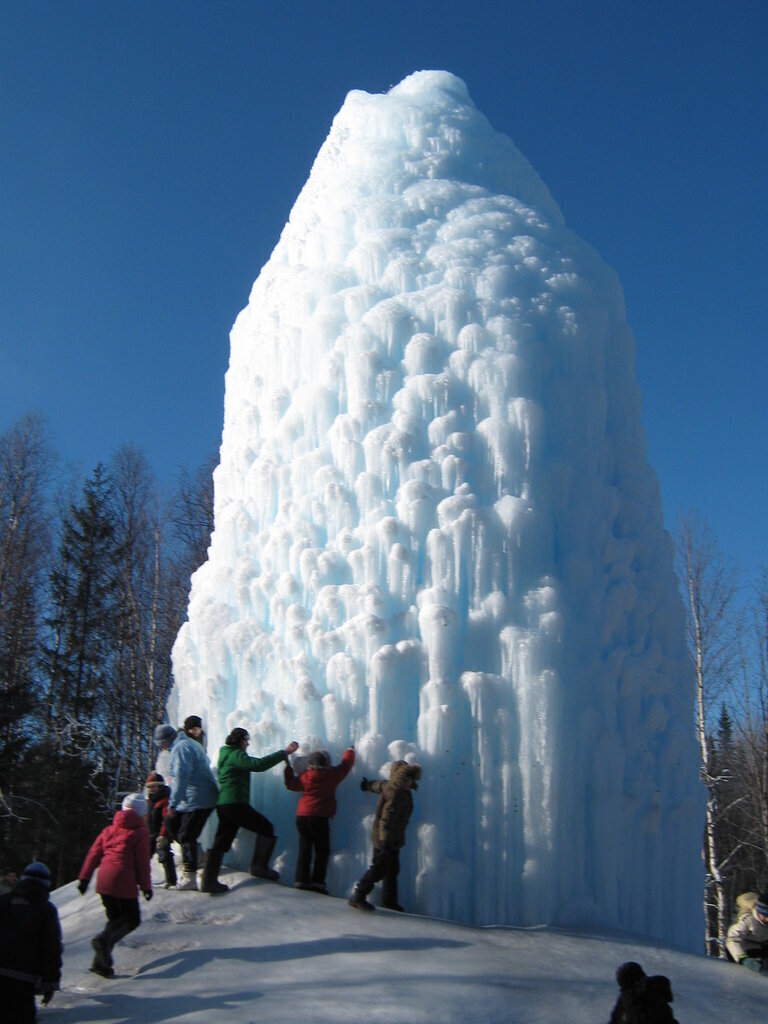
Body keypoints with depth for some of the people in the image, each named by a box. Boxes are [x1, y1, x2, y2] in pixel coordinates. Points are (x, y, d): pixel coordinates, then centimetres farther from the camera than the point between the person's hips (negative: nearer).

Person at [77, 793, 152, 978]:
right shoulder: (140, 832, 0)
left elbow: (94, 853, 14)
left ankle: (101, 962, 5)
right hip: (124, 883, -6)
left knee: (115, 919, 18)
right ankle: (105, 940, -19)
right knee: (132, 919, 8)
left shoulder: (110, 829, 16)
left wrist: (84, 878, 16)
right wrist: (146, 886, 4)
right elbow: (142, 861, -2)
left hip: (103, 881, 6)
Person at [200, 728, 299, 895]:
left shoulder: (226, 754, 21)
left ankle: (209, 881, 4)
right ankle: (259, 866, 1)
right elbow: (258, 764, -23)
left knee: (221, 843, 8)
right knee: (266, 828, 2)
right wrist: (284, 753, -22)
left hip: (223, 804, 10)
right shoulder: (235, 755, -10)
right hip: (235, 804, -10)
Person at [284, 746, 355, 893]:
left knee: (304, 849, 12)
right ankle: (318, 881, -3)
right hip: (319, 817, -4)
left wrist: (288, 767, 24)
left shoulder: (305, 775, 0)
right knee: (322, 851, 4)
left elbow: (292, 784, 13)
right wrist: (350, 751, 24)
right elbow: (346, 764, 5)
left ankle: (301, 879, 8)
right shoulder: (332, 774, -7)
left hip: (302, 816, 4)